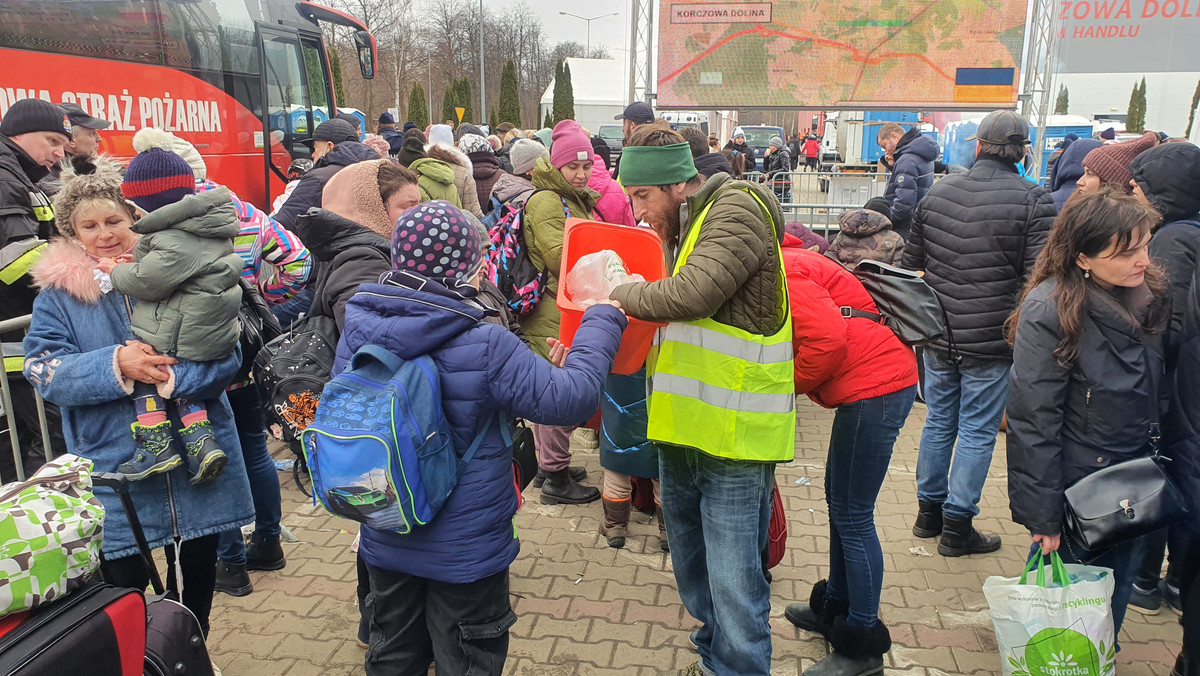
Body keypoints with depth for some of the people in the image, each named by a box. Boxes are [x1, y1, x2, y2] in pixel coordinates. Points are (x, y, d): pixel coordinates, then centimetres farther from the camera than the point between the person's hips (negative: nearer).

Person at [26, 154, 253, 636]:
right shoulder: (57, 294, 2)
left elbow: (225, 357, -5)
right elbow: (46, 373, -8)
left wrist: (172, 376, -24)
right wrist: (115, 365, -24)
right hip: (115, 470, -1)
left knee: (197, 576, 16)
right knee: (122, 586, 7)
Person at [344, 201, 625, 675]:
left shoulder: (357, 330, -11)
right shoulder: (485, 347, -28)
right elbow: (571, 399, -22)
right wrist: (603, 318, -10)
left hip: (385, 542, 5)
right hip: (465, 548, -5)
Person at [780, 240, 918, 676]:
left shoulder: (782, 272, -14)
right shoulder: (787, 263, 18)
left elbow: (828, 339, -24)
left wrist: (786, 387, -10)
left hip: (875, 388, -11)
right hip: (876, 383, 11)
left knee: (852, 517, -3)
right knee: (839, 500, 20)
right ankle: (836, 608, 36)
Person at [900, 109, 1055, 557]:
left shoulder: (938, 192, 3)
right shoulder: (1033, 201, -11)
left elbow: (909, 263, 9)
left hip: (937, 336, 5)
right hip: (992, 342, -4)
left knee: (938, 423, 18)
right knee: (977, 432, 7)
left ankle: (928, 511, 30)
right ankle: (957, 526, 16)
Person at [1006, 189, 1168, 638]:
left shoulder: (1151, 294, -2)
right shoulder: (1048, 310, -22)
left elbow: (1158, 393, 10)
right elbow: (1034, 420, -21)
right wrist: (1043, 517, -18)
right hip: (1075, 488, -5)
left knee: (1114, 600, 19)